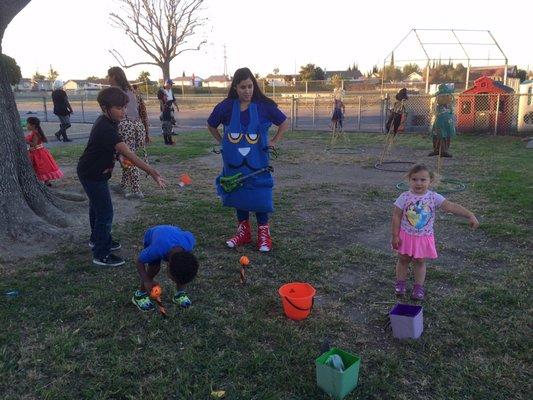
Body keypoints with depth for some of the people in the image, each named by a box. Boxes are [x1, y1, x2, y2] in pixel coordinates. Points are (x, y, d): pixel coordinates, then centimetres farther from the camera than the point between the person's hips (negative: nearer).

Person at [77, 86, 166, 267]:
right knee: (105, 212, -5)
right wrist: (152, 172, -43)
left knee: (97, 206, 24)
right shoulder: (105, 128, -33)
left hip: (95, 171, 10)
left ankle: (97, 239, 44)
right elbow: (128, 154, -40)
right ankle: (101, 255, 4)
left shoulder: (107, 122, -2)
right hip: (92, 174, -10)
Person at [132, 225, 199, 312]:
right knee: (154, 268, -20)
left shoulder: (190, 241, -38)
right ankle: (140, 295, 4)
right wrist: (147, 281, -33)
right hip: (151, 236, -2)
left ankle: (180, 293, 8)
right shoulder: (156, 250, -44)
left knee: (183, 269, -15)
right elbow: (139, 261, -26)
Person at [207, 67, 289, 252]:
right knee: (238, 194, 11)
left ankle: (264, 233, 15)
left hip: (257, 161, -2)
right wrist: (223, 142, 8)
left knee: (260, 195, 0)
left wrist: (274, 142, 1)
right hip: (234, 161, 2)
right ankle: (243, 231, 26)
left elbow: (284, 123, 5)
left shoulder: (264, 106, -9)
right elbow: (211, 126, 12)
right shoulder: (226, 107, -5)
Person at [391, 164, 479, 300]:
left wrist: (470, 215, -31)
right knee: (403, 260, 14)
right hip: (406, 235, 0)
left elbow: (451, 207, -20)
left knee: (420, 262, 13)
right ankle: (400, 283, 32)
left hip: (424, 237, 0)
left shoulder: (434, 197, -13)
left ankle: (418, 287, 28)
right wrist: (395, 236, -9)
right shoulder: (404, 197, -14)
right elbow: (396, 216, -9)